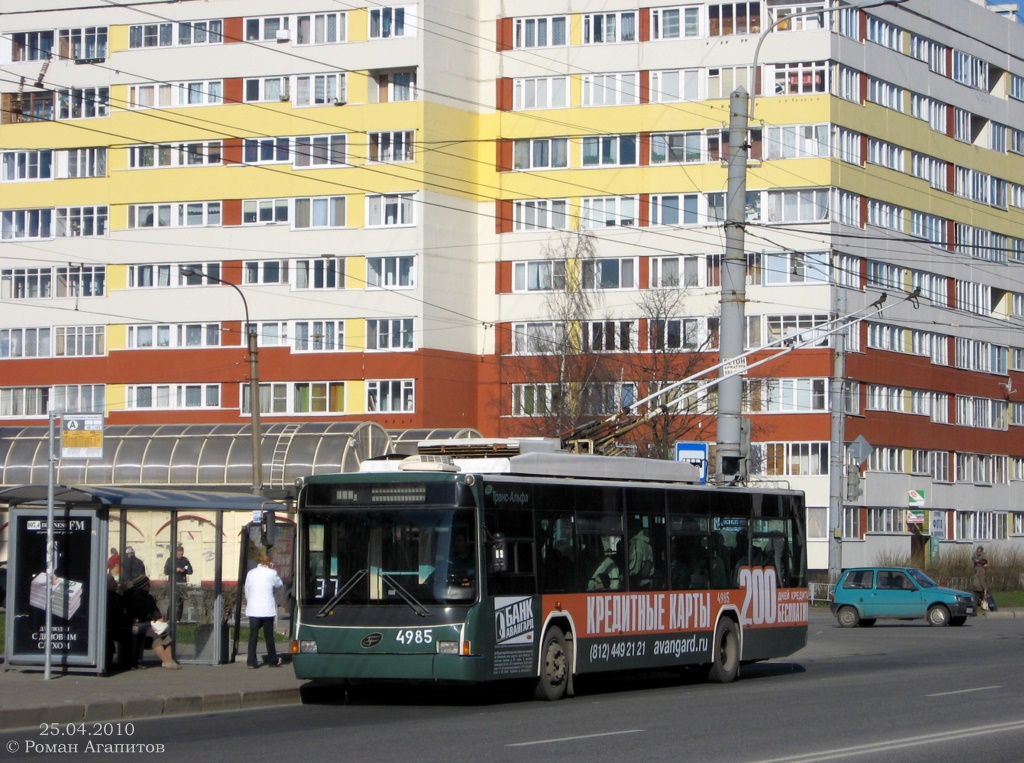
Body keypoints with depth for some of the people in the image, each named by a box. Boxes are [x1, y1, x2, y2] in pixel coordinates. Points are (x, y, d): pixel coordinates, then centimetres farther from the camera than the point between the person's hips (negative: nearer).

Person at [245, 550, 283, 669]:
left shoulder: (250, 573, 3)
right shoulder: (271, 573, -8)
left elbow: (247, 591, 9)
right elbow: (279, 584, 10)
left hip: (253, 609, 2)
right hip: (267, 610, -2)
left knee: (253, 635, 4)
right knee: (269, 635, 8)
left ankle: (251, 661, 0)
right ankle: (272, 660, 18)